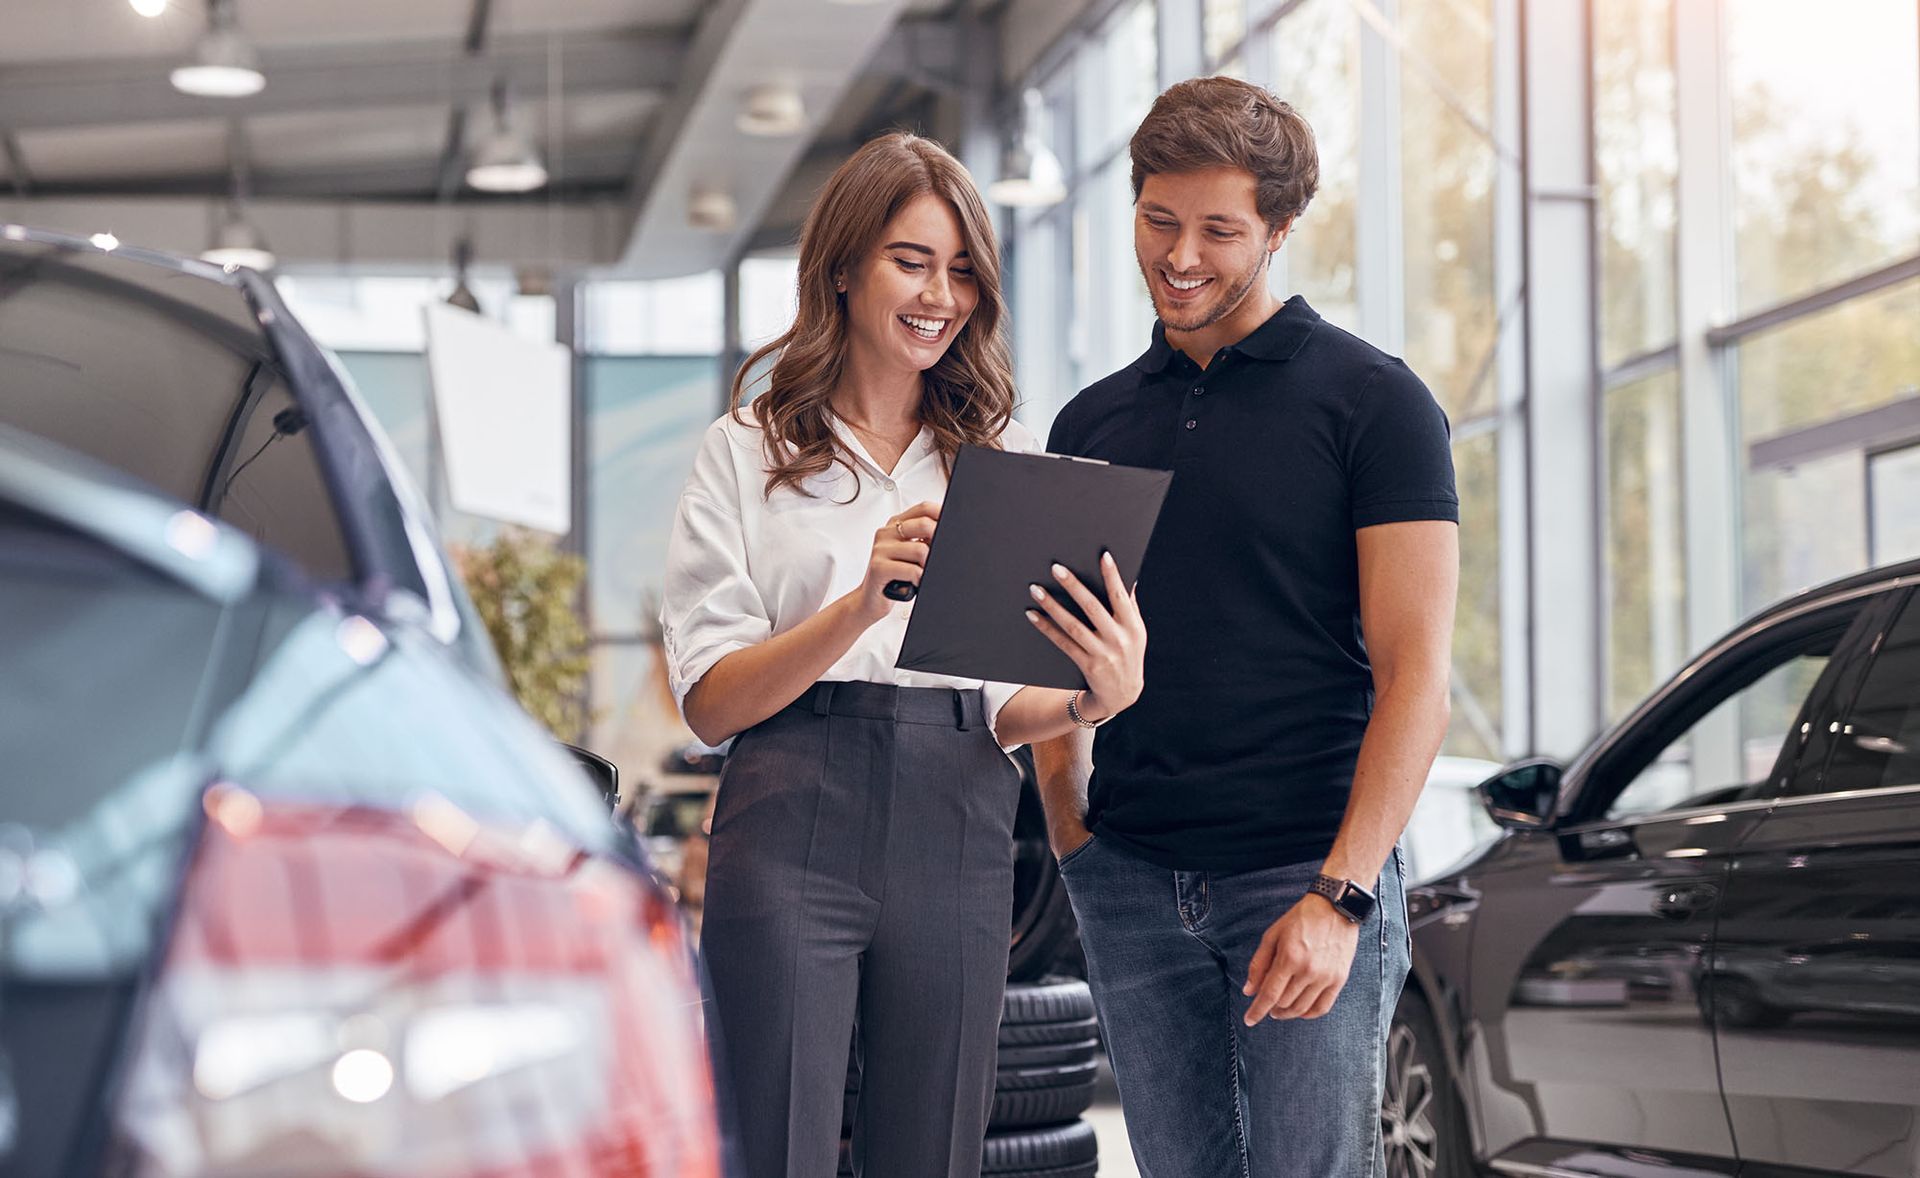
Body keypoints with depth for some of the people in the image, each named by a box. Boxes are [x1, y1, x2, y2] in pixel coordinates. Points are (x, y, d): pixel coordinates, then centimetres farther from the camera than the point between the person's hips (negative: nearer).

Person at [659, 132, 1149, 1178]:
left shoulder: (1002, 462, 14)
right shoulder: (749, 452, 7)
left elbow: (1007, 711, 9)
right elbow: (709, 701, -3)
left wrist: (1095, 698, -14)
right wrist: (863, 603, -18)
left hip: (956, 840, 3)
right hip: (791, 830, -2)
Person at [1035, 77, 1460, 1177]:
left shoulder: (1373, 400, -1)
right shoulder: (1091, 424, 14)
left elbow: (1416, 674, -7)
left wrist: (1340, 894, -16)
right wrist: (1068, 835, 5)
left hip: (1307, 877, -4)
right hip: (1131, 883, 4)